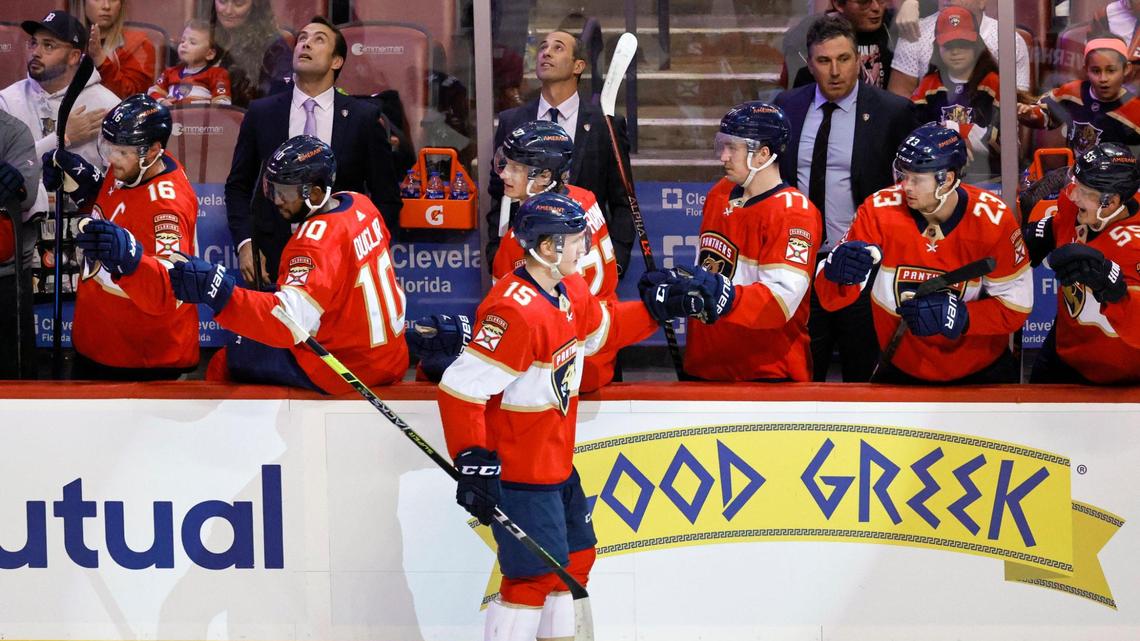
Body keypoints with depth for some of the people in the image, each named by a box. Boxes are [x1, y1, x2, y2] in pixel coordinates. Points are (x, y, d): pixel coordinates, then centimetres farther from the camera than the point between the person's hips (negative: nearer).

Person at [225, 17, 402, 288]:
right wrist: (244, 243, -2)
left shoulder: (364, 117, 3)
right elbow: (238, 187, 11)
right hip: (272, 262, 1)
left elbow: (386, 197, 7)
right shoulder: (261, 113, 7)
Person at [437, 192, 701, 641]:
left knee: (574, 558, 18)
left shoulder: (570, 289, 3)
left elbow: (598, 330, 25)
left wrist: (656, 307, 14)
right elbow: (461, 387, -28)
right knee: (535, 575, -7)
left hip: (557, 462, 10)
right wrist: (474, 462, -29)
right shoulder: (515, 310, -27)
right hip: (517, 469, -10)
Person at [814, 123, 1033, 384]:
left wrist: (957, 317, -28)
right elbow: (831, 298, -17)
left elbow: (1016, 306, -13)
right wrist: (839, 272, -40)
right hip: (903, 369, 1)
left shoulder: (992, 219, -18)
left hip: (980, 372, -1)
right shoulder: (880, 209, -17)